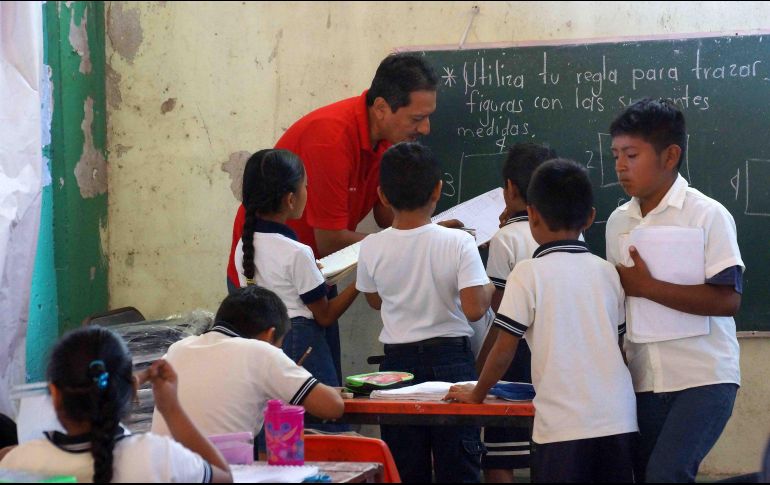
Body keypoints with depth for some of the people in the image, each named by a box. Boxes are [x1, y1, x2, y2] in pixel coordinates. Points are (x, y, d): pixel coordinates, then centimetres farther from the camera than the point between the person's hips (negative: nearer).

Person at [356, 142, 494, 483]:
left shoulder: (372, 248, -6)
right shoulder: (458, 242, -14)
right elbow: (474, 309, -19)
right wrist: (488, 288, 0)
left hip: (397, 360, 2)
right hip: (450, 357, -2)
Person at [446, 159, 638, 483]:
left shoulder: (530, 273, -5)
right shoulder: (608, 272, 8)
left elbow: (504, 349, -3)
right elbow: (620, 341, 14)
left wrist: (477, 394, 12)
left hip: (564, 426, -4)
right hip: (619, 421, 4)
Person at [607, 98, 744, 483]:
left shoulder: (707, 215, -9)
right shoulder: (618, 222, 8)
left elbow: (728, 299, -17)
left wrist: (647, 287, -18)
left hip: (703, 378, -6)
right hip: (643, 381, 6)